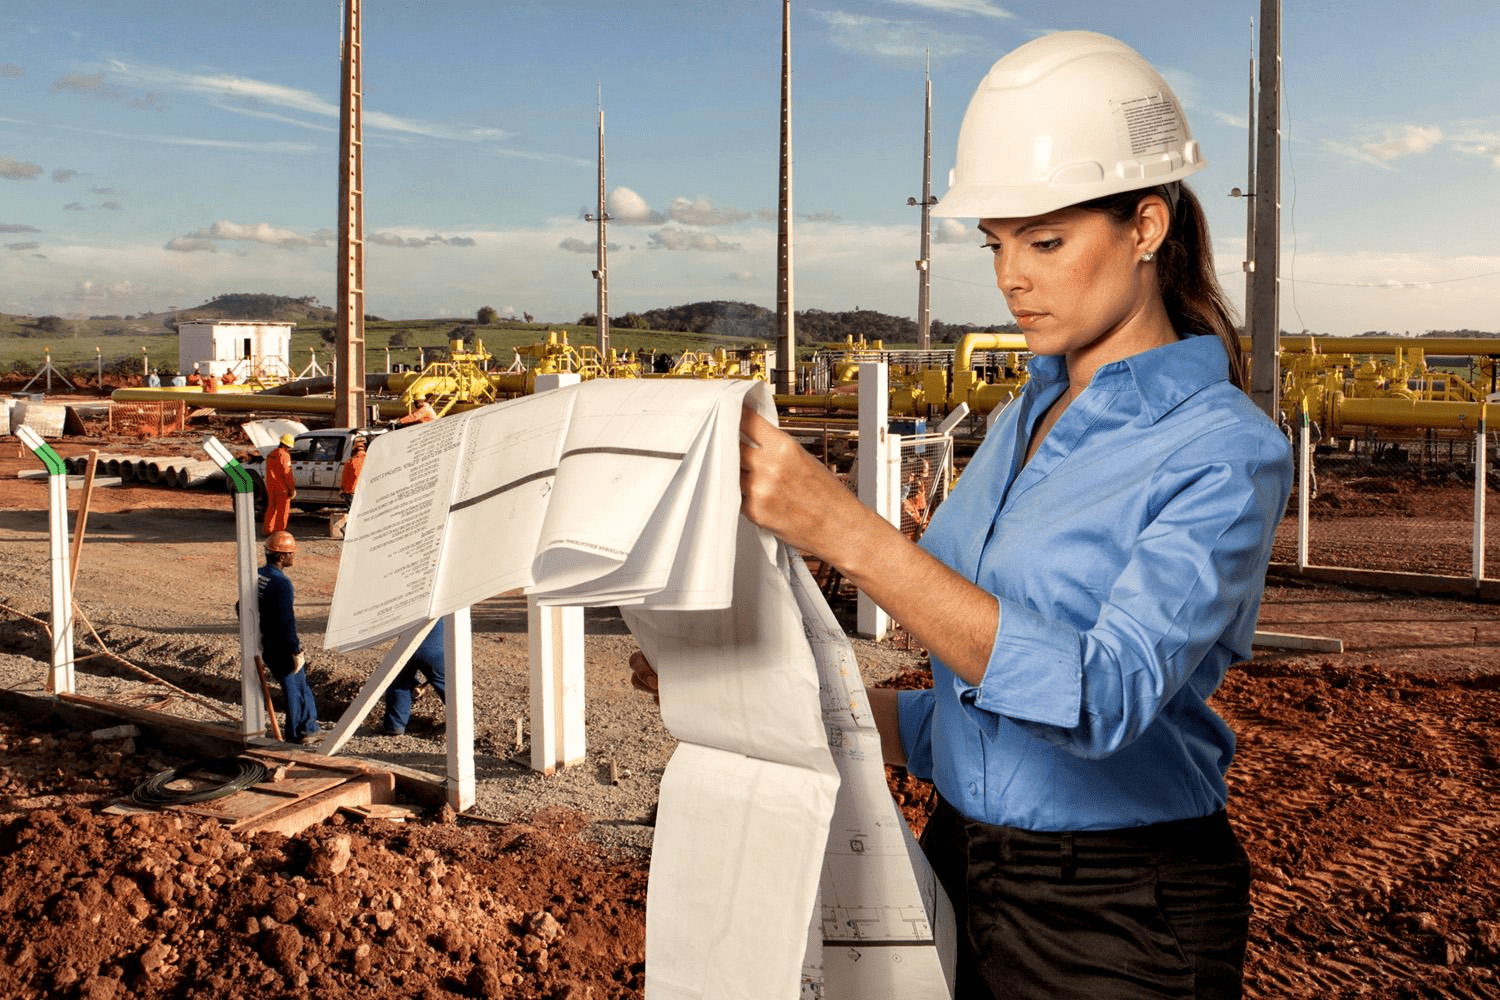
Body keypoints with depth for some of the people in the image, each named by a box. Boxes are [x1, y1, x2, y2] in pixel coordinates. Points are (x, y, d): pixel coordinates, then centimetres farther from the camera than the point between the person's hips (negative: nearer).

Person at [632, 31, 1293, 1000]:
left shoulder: (1228, 453, -15)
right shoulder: (1026, 421, 7)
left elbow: (1103, 698, -30)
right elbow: (963, 712, 10)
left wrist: (843, 528, -35)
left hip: (1119, 921, -6)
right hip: (965, 877, 7)